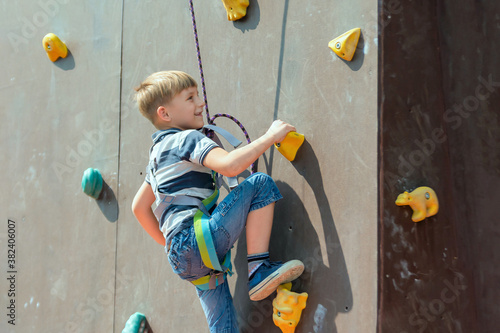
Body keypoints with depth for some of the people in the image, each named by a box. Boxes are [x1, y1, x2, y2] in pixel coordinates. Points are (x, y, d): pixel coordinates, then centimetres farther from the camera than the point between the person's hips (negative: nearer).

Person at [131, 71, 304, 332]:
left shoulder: (159, 150, 25)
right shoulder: (187, 139, -4)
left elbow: (139, 207, 32)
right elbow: (229, 165, -24)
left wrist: (168, 244, 32)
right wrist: (270, 136, -14)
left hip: (182, 258, 10)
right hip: (197, 240, -9)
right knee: (261, 183, -11)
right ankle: (259, 270, -16)